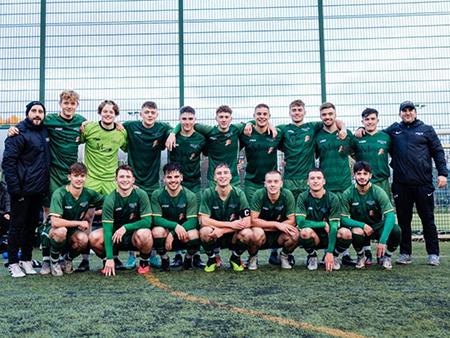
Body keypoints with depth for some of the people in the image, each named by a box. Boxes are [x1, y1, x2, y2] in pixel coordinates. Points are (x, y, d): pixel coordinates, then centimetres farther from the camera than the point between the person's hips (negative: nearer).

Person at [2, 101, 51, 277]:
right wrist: (14, 187, -19)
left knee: (32, 225, 13)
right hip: (22, 190, -7)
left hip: (39, 189, 7)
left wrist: (45, 183, 13)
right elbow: (8, 161, -15)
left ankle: (26, 259, 25)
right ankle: (13, 263, 13)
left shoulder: (44, 131, 10)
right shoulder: (19, 132, -12)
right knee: (17, 226, 3)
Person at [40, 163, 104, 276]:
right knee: (61, 231, -38)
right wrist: (80, 223, -23)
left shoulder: (89, 194, -8)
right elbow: (55, 222, -31)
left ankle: (68, 259, 3)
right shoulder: (59, 194, -23)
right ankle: (54, 262, -9)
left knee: (83, 239, -31)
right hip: (51, 231, -3)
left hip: (71, 232, 3)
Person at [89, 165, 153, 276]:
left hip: (134, 237, -1)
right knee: (93, 238, -26)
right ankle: (107, 262, 5)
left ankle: (144, 263, -4)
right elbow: (107, 229, -18)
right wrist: (109, 258, -25)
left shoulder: (141, 195, -13)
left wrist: (125, 227, -27)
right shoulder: (110, 199, -14)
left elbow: (147, 221, -15)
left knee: (144, 234, -35)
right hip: (115, 234, 1)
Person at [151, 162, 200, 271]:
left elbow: (192, 221, -16)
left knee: (194, 234, -33)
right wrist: (175, 226, -31)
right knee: (158, 231, -33)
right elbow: (156, 219, -15)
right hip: (165, 231, 1)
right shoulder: (157, 195, -8)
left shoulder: (190, 196, -10)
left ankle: (188, 258, 2)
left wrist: (172, 234, -27)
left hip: (183, 236, 0)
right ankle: (164, 259, -2)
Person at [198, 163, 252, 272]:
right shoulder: (208, 194, -11)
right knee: (205, 231, -33)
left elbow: (247, 222, -15)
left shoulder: (239, 194, -10)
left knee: (247, 234, -30)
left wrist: (222, 230, -24)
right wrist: (231, 224, -22)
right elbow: (204, 221, -18)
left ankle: (235, 258, 4)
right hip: (214, 237, -1)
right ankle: (211, 259, 0)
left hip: (233, 236, 1)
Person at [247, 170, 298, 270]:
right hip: (262, 238, -2)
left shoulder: (287, 195, -12)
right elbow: (253, 221, -20)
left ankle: (284, 256, 7)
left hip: (279, 236, 2)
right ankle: (253, 257, -1)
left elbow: (292, 222, -14)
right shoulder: (259, 195, -16)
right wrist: (276, 224, -25)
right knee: (257, 233, -35)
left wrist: (266, 227, -19)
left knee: (295, 234, -27)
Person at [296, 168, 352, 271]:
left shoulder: (333, 199, -10)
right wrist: (324, 224, -18)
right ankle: (312, 257, -1)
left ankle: (334, 255, 3)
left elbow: (333, 226, -16)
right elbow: (300, 222, -20)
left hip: (330, 238, 0)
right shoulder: (303, 197, -10)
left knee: (346, 233, -30)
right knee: (305, 231, -34)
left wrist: (330, 253, -25)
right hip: (313, 239, 0)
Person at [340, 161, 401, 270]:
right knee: (356, 232, -36)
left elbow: (390, 216, -24)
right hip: (359, 227, 0)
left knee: (396, 230, -30)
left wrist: (382, 241, -34)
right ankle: (360, 256, 0)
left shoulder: (378, 192, -15)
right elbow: (343, 218, -11)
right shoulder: (347, 194, -11)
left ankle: (386, 257, 2)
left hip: (378, 227, 0)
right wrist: (363, 225, -26)